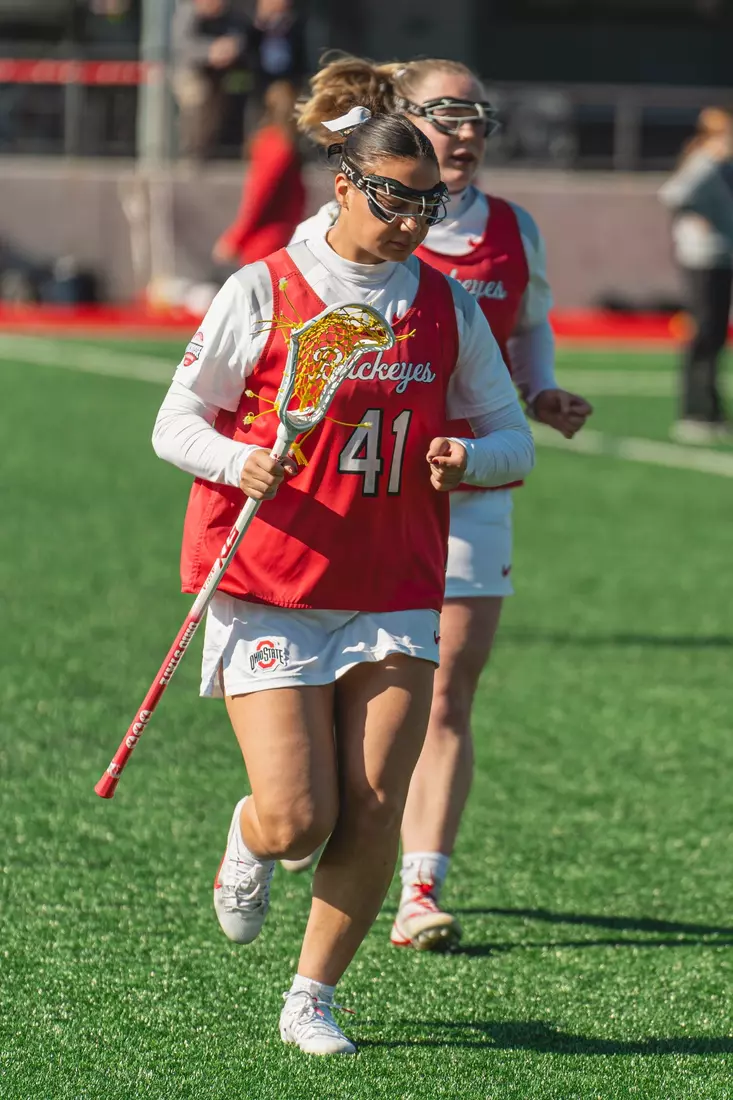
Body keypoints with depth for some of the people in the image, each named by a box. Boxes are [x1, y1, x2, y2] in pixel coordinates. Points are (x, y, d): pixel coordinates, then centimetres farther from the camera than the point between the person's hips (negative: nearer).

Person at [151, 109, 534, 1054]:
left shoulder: (450, 308, 6)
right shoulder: (262, 292, -5)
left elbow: (513, 439, 13)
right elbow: (176, 422, -1)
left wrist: (471, 457, -11)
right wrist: (240, 461, -22)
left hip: (395, 598, 3)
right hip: (269, 594, -3)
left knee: (372, 817, -6)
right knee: (299, 821, -10)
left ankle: (312, 1000, 12)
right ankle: (248, 839, 28)